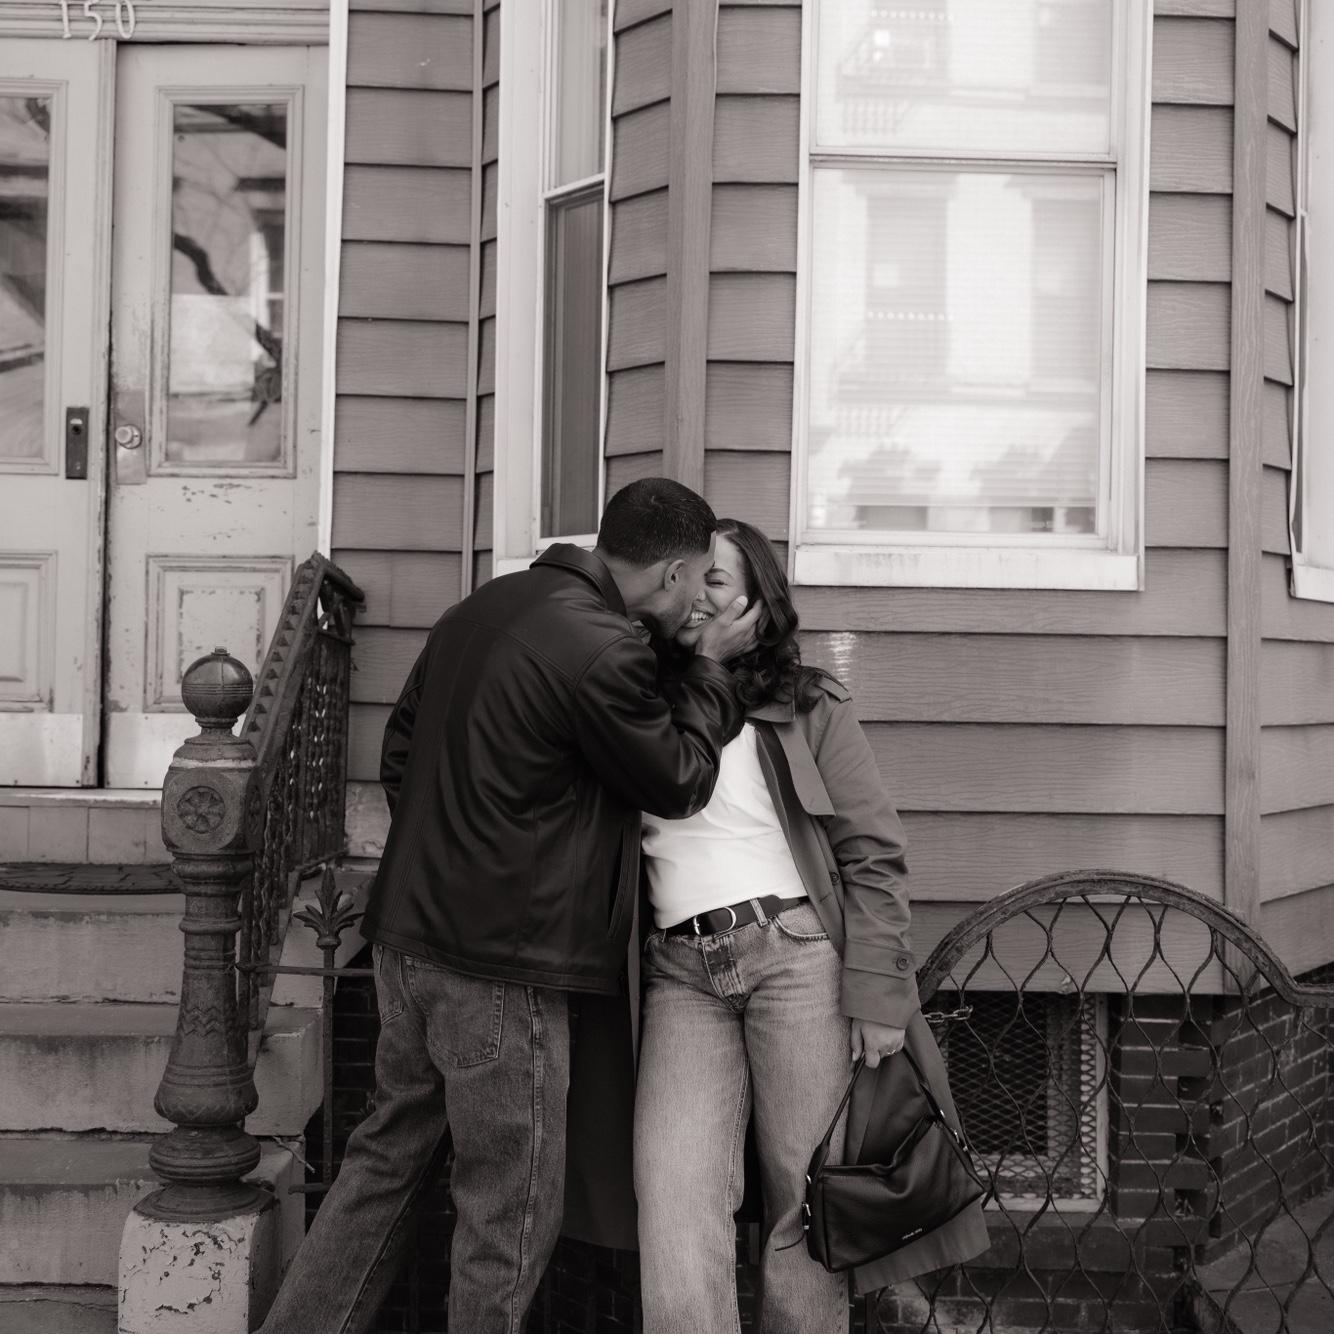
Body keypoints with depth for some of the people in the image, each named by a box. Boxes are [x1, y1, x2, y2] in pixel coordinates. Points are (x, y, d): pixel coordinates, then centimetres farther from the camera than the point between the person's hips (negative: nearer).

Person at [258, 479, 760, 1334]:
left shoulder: (483, 607, 8)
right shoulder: (605, 652, -20)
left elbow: (400, 752, 16)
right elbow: (679, 783, -6)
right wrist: (713, 668, 5)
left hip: (409, 934, 9)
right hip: (502, 966, -9)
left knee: (389, 1157, 21)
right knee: (511, 1209, 7)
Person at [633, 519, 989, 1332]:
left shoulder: (809, 707, 6)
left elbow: (874, 856, 0)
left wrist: (875, 999, -8)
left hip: (800, 956, -2)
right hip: (679, 975, 3)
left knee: (804, 1210, 1)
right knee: (673, 1206, -12)